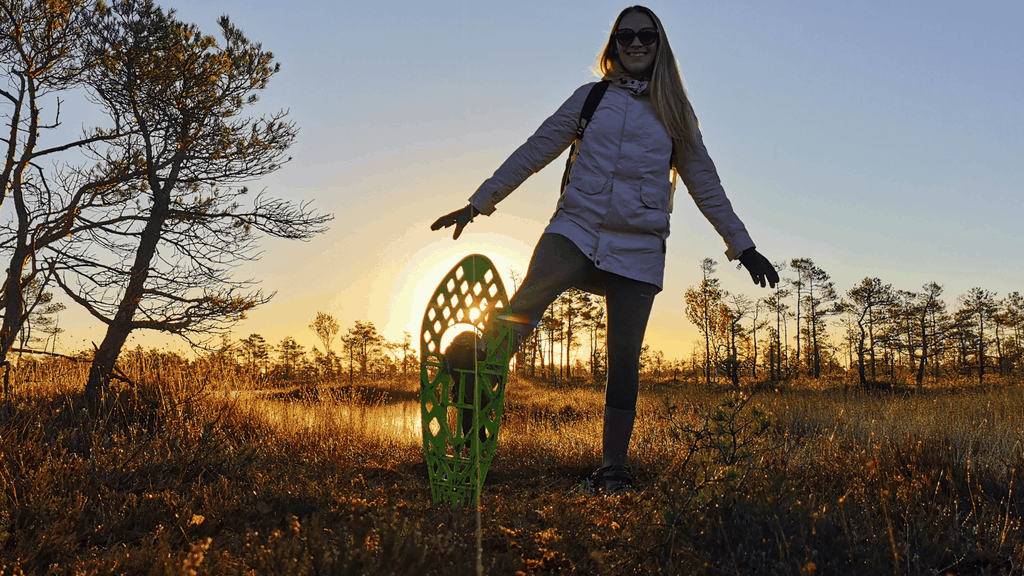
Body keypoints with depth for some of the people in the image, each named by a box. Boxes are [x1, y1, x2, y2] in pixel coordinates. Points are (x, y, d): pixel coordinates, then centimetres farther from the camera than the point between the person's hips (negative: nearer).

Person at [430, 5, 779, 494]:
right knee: (523, 307, -27)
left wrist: (743, 246, 20)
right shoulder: (591, 97, 14)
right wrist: (477, 204, 11)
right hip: (577, 228, 0)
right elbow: (535, 151, 14)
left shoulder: (674, 114, 16)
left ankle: (612, 468, 7)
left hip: (638, 247, 0)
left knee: (624, 361, -3)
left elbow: (706, 184, 21)